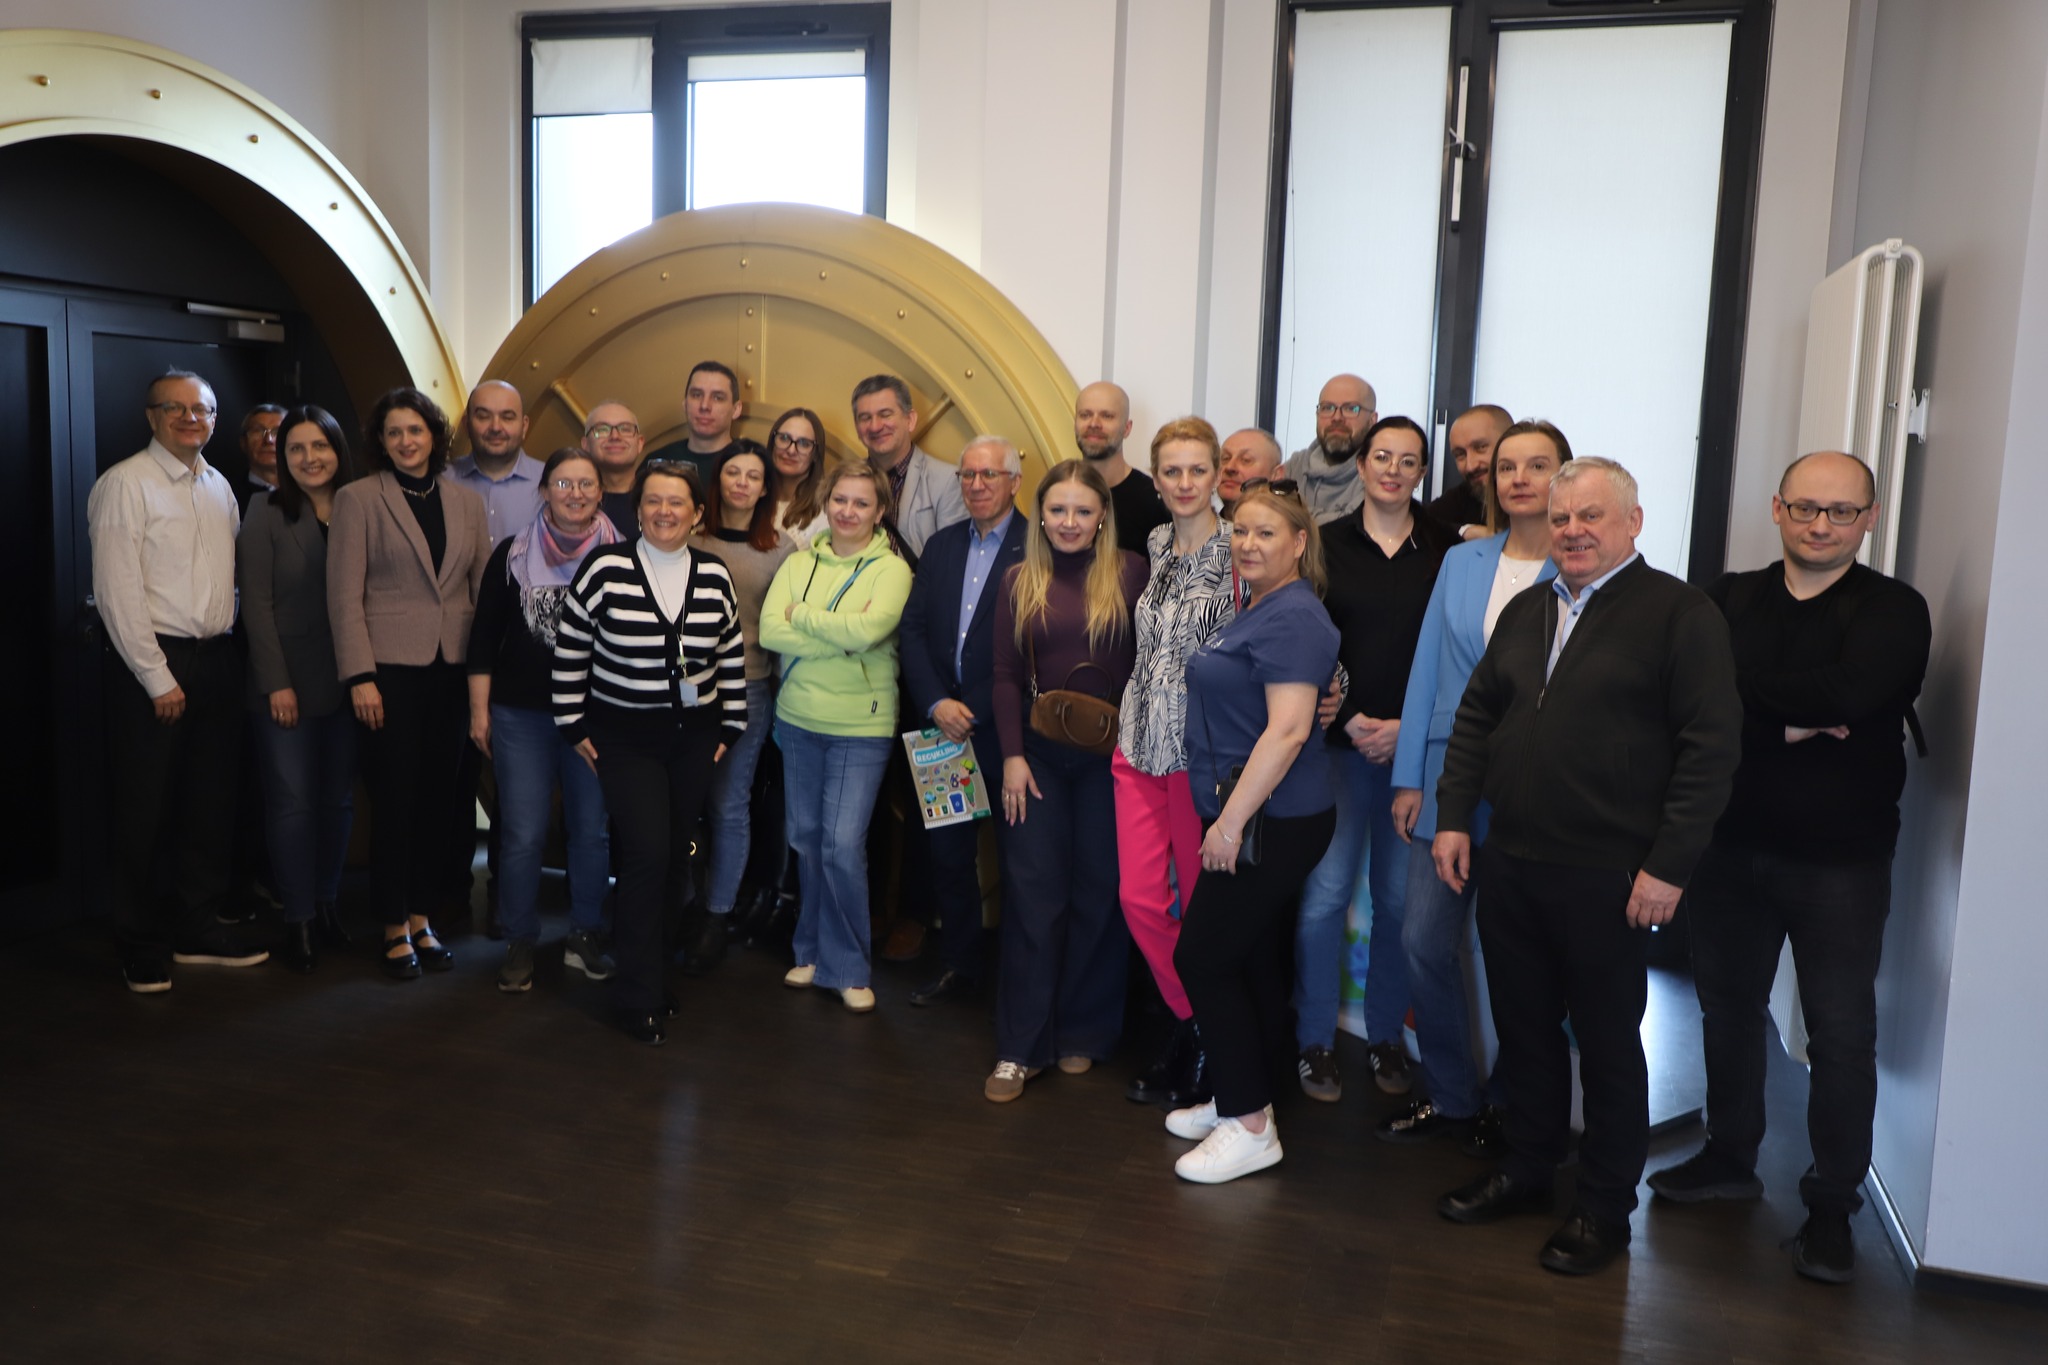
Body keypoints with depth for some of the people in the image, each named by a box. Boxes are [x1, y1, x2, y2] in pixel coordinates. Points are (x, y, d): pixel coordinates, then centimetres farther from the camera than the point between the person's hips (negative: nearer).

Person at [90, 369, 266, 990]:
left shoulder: (219, 487, 14)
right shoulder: (125, 484, -7)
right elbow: (118, 593, -12)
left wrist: (230, 656, 7)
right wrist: (158, 678, -13)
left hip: (216, 659, 6)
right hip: (151, 660, -6)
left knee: (211, 802, 12)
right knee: (144, 811, 2)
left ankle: (197, 928, 25)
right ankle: (142, 946, 14)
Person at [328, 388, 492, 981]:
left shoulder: (467, 503, 10)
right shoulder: (358, 498, 1)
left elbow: (486, 589, 10)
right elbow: (344, 594, -4)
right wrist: (359, 676, -11)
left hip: (454, 670, 3)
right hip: (391, 667, -3)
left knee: (438, 798, 7)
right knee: (395, 799, 0)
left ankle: (422, 917, 20)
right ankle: (395, 927, 13)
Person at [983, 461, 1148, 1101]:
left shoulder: (1131, 574, -3)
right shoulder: (1020, 581, 5)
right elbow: (1006, 675, 4)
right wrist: (1012, 755, -4)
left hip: (1113, 755, -1)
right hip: (1040, 753, 2)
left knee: (1100, 892, 8)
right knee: (1034, 893, 1)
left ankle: (1082, 1032, 24)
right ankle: (1020, 1047, 8)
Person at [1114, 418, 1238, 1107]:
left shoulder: (1239, 552, -8)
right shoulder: (1156, 545, 11)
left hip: (1202, 747, -6)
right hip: (1141, 742, 6)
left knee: (1201, 900, 5)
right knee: (1139, 898, 4)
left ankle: (1198, 1046, 24)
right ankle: (1193, 1022, 25)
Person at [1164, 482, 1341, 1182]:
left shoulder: (1293, 618, -17)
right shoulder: (1254, 610, 15)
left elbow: (1288, 729, -25)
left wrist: (1233, 818, -24)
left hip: (1270, 823, -10)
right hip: (1248, 817, 10)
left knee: (1202, 959, -5)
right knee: (1251, 960, 16)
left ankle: (1250, 1126, 6)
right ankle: (1239, 1100, 29)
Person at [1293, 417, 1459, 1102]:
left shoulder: (1445, 549, 4)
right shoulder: (1328, 543, 4)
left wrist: (1405, 727, -6)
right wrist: (1350, 721, -7)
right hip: (1340, 742, 0)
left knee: (1399, 897, 6)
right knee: (1326, 892, -2)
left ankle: (1386, 1037, 22)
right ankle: (1315, 1041, 12)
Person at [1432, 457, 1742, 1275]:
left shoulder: (1679, 613, -7)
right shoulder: (1525, 612, 14)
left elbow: (1712, 746, -12)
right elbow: (1477, 716, 19)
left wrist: (1668, 867, -15)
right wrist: (1454, 817, 9)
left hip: (1607, 878, -6)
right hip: (1508, 865, 6)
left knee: (1607, 1040, 8)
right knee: (1524, 1028, 16)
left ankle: (1605, 1209, 23)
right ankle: (1528, 1171, 34)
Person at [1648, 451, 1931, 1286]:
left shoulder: (1893, 611, -6)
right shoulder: (1728, 599, 3)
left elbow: (1846, 693, -26)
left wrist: (1745, 679, -15)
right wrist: (1789, 724, -22)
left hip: (1840, 862, -3)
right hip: (1731, 847, 3)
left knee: (1841, 1034, 5)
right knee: (1728, 1007, 17)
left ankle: (1831, 1205, 21)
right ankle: (1730, 1157, 36)